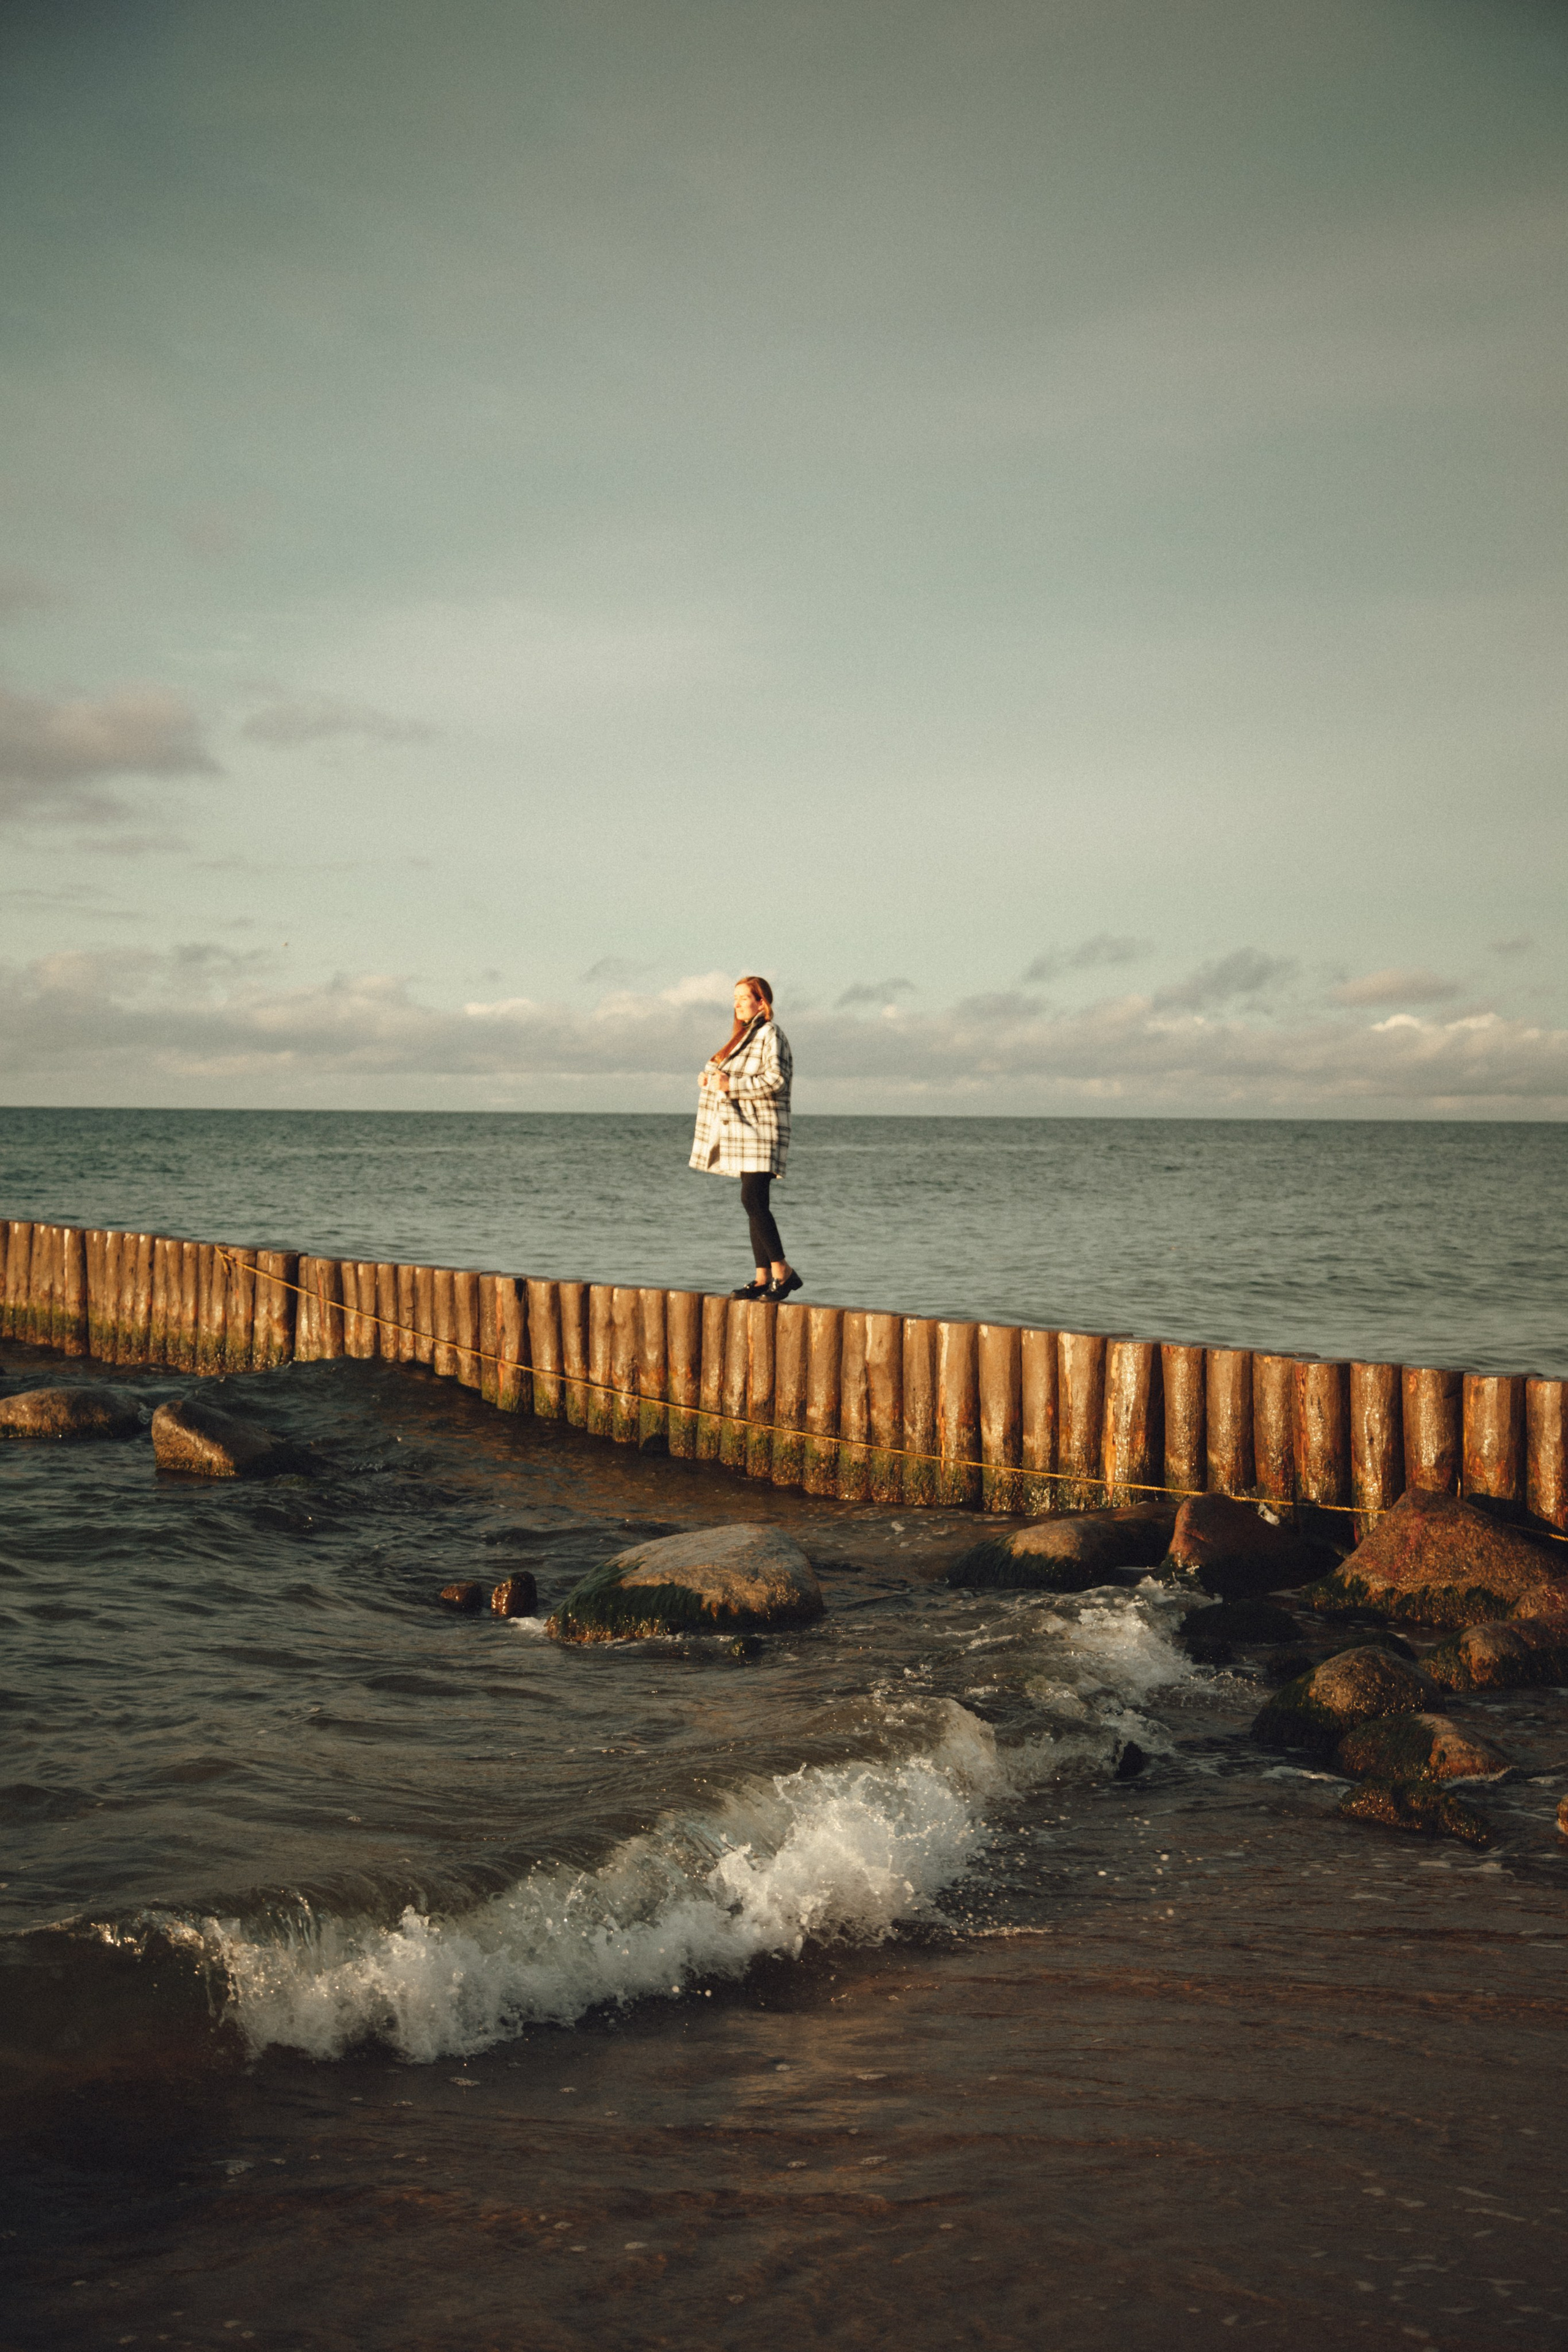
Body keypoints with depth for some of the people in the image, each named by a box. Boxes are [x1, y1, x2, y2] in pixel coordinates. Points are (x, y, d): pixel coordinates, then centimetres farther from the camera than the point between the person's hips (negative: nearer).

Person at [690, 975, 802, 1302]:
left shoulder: (770, 1034, -9)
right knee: (755, 1204, 7)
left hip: (761, 1132, -10)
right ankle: (763, 1279, 8)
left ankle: (783, 1272, -11)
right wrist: (712, 1077, 7)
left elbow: (775, 1079, -20)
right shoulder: (745, 1035, 20)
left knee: (753, 1201, -16)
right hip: (745, 1132, 10)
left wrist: (730, 1085, -19)